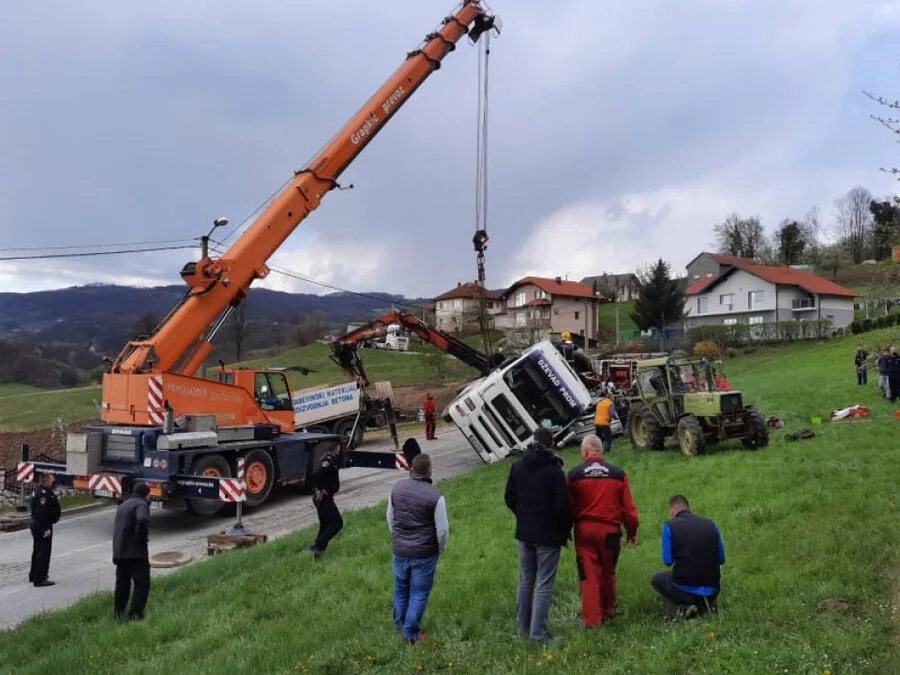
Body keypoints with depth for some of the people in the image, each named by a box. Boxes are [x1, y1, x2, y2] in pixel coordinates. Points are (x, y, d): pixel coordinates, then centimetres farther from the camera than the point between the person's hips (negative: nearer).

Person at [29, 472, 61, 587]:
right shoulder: (43, 493, -23)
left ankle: (33, 575, 34)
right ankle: (40, 579, 0)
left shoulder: (38, 491, 12)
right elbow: (42, 512, -28)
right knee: (44, 552, -4)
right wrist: (46, 528, -25)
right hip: (43, 526, -11)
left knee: (37, 550, 22)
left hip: (36, 525, 11)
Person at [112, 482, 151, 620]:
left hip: (119, 551, 8)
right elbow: (142, 521, -30)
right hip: (135, 551, -8)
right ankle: (135, 613, -7)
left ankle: (118, 613, 21)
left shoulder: (123, 505, 20)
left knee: (122, 583, 17)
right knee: (142, 582, -2)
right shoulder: (141, 504, -10)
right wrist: (144, 536, -14)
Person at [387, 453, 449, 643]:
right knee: (419, 594, 11)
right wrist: (440, 548, 6)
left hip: (399, 550, 5)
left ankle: (399, 626, 39)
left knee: (401, 589, 22)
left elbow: (390, 518, 8)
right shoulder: (435, 496, -20)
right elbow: (442, 529, -13)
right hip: (424, 553, -4)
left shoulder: (397, 488, -5)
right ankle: (411, 634, 20)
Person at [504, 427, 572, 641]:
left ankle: (522, 627, 22)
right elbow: (562, 507, -15)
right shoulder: (554, 471, -16)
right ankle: (537, 631, 2)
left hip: (524, 533, 6)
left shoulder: (517, 467, 1)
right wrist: (565, 531, 0)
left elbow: (509, 499, 8)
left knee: (525, 581, 16)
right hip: (548, 535, -5)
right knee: (544, 584, 1)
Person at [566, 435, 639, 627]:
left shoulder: (573, 474, -4)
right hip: (610, 530, 1)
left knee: (588, 575, 5)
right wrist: (632, 532, 12)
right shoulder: (618, 474, -1)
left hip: (584, 530, -1)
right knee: (608, 573, 18)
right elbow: (628, 507, 0)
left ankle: (591, 619, 6)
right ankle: (607, 612, 31)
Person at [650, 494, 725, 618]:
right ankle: (703, 602, 10)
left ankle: (686, 604, 3)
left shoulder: (669, 526, -8)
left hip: (685, 589, -5)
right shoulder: (710, 524, 2)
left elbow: (667, 561, -6)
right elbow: (721, 559, 6)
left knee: (655, 579, 26)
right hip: (712, 593, 5)